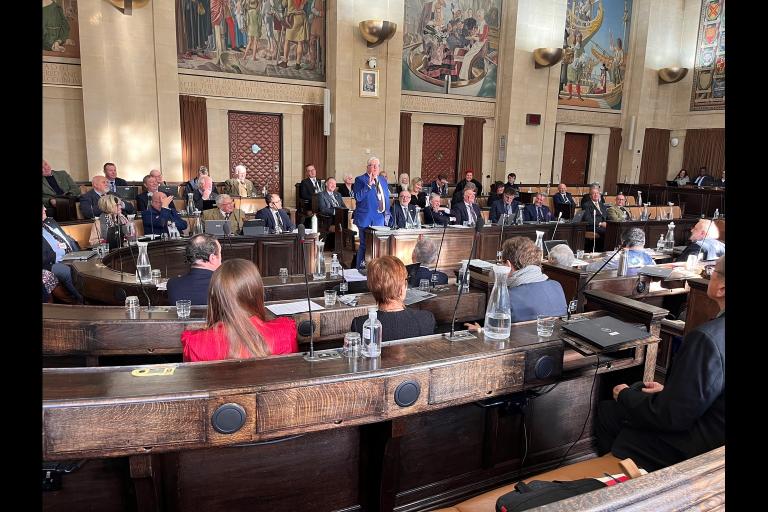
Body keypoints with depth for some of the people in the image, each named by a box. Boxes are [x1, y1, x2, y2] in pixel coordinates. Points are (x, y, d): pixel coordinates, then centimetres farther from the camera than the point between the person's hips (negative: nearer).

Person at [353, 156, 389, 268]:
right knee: (364, 246, -3)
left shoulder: (383, 180, 14)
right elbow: (358, 197, -17)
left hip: (380, 219, 6)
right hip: (366, 219, -6)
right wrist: (368, 185, -24)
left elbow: (386, 198, 21)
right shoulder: (360, 179, -5)